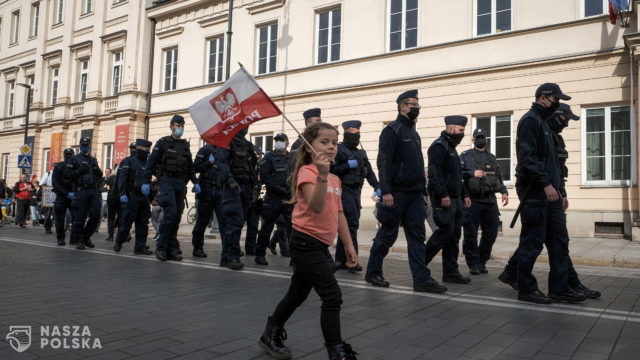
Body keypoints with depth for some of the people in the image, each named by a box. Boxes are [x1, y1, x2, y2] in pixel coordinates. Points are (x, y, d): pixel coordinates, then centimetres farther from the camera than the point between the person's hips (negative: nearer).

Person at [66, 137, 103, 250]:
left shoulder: (93, 160, 19)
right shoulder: (75, 159, 4)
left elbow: (100, 175, 25)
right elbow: (67, 174, -2)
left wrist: (98, 171, 3)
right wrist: (79, 171, -15)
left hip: (94, 191, 5)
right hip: (81, 191, -5)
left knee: (96, 216, 1)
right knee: (80, 218, -3)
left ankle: (86, 236, 18)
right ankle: (79, 241, 7)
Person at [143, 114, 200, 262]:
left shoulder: (185, 145, 17)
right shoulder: (163, 142, 3)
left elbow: (190, 166, 20)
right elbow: (151, 162, -1)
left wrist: (195, 182, 9)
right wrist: (146, 182, -7)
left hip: (181, 183, 5)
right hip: (166, 181, -5)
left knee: (177, 216, 3)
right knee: (171, 212, -18)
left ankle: (172, 249, 8)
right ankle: (161, 247, -8)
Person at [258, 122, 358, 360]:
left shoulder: (335, 179, 12)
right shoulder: (307, 172, -13)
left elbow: (339, 214, 17)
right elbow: (316, 207, -28)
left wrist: (349, 245, 16)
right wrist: (322, 175, -37)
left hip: (321, 246, 9)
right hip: (305, 243, -9)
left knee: (297, 295, 19)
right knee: (332, 296, -10)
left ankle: (270, 337, 36)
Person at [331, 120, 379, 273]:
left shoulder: (361, 153, 19)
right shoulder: (338, 150, -3)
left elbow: (369, 172, 16)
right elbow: (331, 170, -12)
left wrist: (377, 187, 4)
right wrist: (348, 166, -18)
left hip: (356, 192, 7)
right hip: (344, 190, -7)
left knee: (347, 225, 10)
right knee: (352, 223, -16)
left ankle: (340, 260, 18)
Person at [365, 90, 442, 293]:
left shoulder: (414, 133, 19)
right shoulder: (392, 131, -6)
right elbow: (384, 162, -15)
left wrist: (424, 191, 18)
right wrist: (386, 191, -22)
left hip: (415, 195, 8)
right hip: (397, 194, -8)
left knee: (417, 236, 3)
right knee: (387, 234, 2)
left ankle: (422, 279, 4)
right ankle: (372, 273, 17)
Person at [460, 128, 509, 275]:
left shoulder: (492, 158, 20)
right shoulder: (465, 156, 5)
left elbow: (499, 177, 21)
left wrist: (504, 192, 7)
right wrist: (472, 173, -17)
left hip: (490, 200, 5)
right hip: (472, 201, -5)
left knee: (491, 233, 6)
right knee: (471, 234, -2)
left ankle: (482, 262, 22)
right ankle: (473, 265, 8)